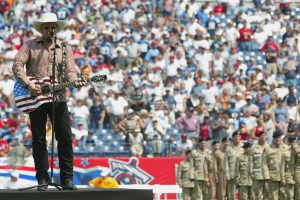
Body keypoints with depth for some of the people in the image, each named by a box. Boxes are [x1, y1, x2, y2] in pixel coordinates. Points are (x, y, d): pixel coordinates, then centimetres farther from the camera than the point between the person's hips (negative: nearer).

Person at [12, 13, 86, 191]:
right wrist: (29, 84, -14)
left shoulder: (65, 49, 12)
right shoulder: (30, 46, 7)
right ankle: (42, 179, 9)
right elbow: (17, 65, -2)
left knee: (65, 137, -4)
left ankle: (67, 179, 2)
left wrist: (75, 81, -19)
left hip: (58, 97, 1)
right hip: (35, 98, -1)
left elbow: (70, 71, 3)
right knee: (39, 139, 3)